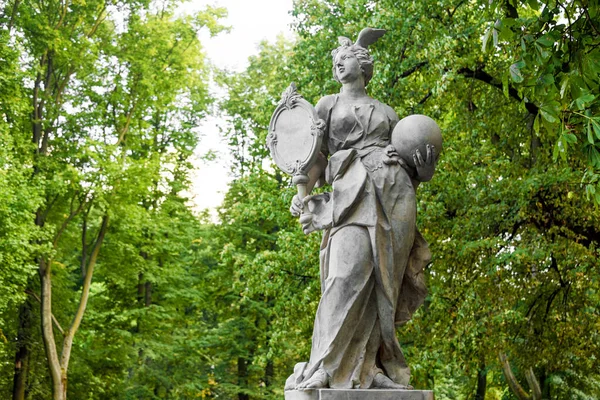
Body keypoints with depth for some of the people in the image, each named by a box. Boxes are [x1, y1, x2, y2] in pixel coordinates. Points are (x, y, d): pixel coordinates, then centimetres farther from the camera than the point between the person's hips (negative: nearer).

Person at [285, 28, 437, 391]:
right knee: (349, 271, -21)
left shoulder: (386, 112, 25)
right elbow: (319, 157, 11)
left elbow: (412, 169, 23)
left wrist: (423, 171, 1)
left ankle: (370, 368, -6)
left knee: (382, 280, -6)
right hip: (351, 193, -3)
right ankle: (326, 369, -24)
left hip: (395, 194, 3)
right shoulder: (328, 105, 21)